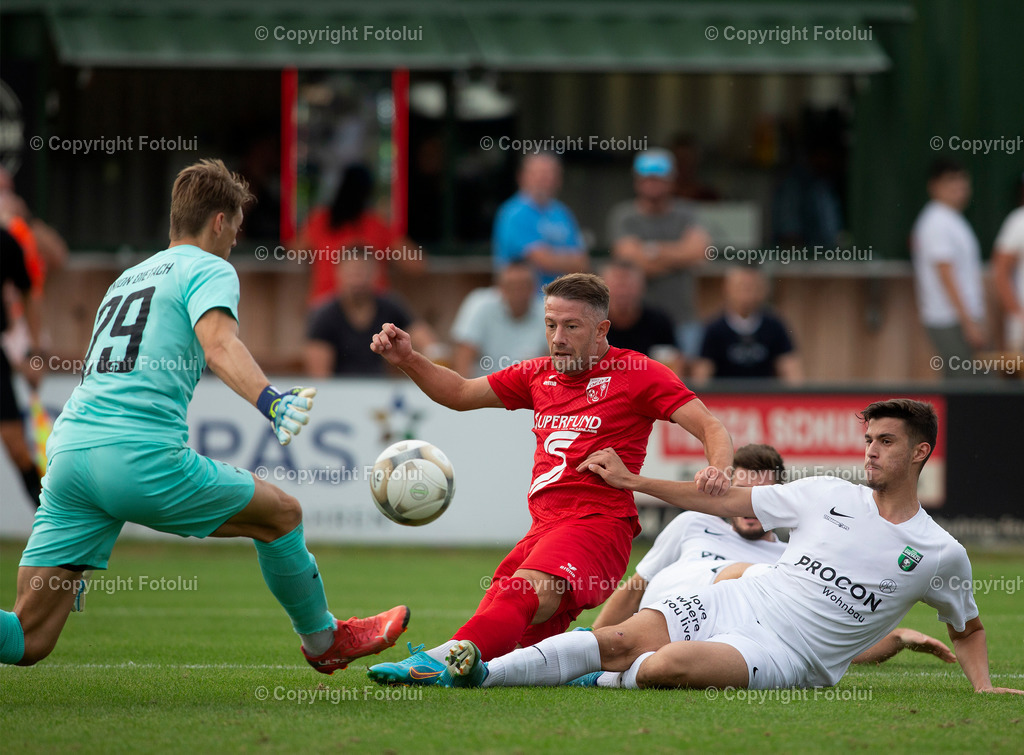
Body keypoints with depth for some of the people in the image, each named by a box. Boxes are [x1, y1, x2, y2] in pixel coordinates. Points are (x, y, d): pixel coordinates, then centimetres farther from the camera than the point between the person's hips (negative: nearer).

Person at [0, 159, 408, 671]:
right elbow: (217, 341, -15)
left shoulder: (129, 277, 30)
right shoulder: (209, 269, 7)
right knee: (281, 513, 17)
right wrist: (271, 402, -32)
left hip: (67, 446, 7)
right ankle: (323, 642, 33)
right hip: (142, 455, -7)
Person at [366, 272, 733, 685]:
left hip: (598, 523, -8)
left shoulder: (636, 374, 2)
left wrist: (717, 468, -26)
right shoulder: (540, 375, 22)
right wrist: (408, 360, 16)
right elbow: (461, 394, 32)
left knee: (529, 592, -35)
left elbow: (710, 427, -4)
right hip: (544, 526, 8)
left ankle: (442, 660, -59)